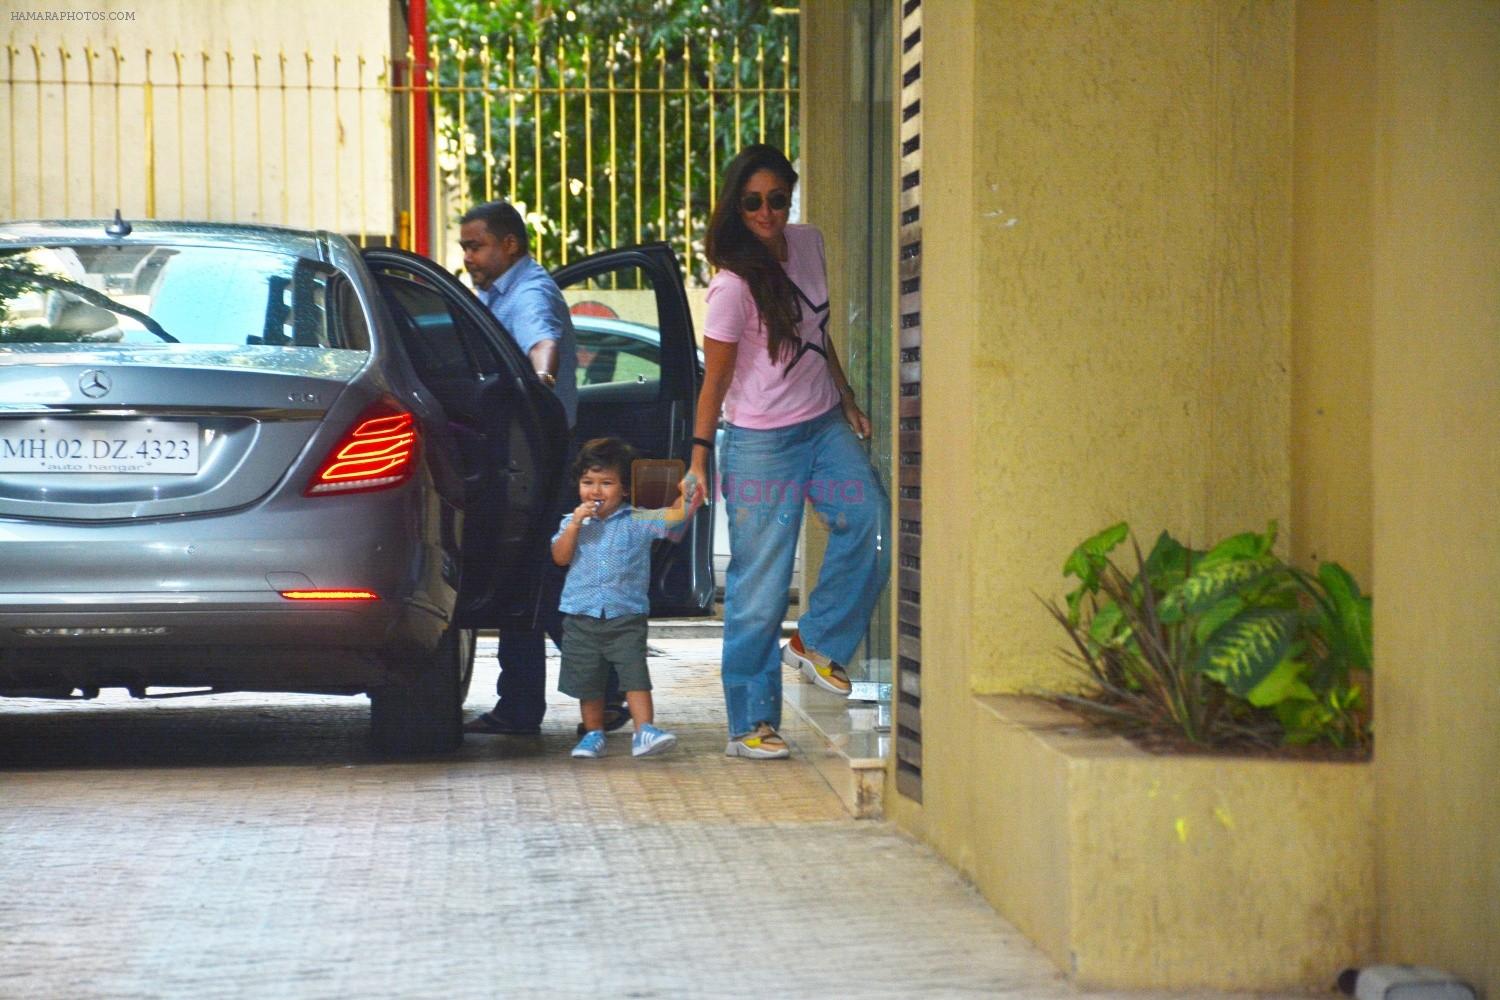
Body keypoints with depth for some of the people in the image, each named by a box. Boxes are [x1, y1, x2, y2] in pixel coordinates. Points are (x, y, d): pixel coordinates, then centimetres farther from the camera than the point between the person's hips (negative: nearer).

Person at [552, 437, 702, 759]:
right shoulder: (572, 522, 7)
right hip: (581, 617, 2)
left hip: (626, 617, -2)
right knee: (587, 681, 10)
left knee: (635, 674, -13)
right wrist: (575, 524, -13)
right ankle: (593, 734, 22)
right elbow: (560, 557, -4)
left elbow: (672, 519, -10)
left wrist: (690, 498, -25)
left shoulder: (638, 522, 1)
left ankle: (645, 731, -17)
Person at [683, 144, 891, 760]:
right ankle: (750, 725, 5)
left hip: (824, 426, 6)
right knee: (759, 585, -4)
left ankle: (817, 644, 5)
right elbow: (716, 378, -12)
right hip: (761, 443, -6)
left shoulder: (809, 244, 4)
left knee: (870, 521, -15)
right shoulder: (733, 285, -16)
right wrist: (699, 457, -15)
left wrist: (847, 400, 22)